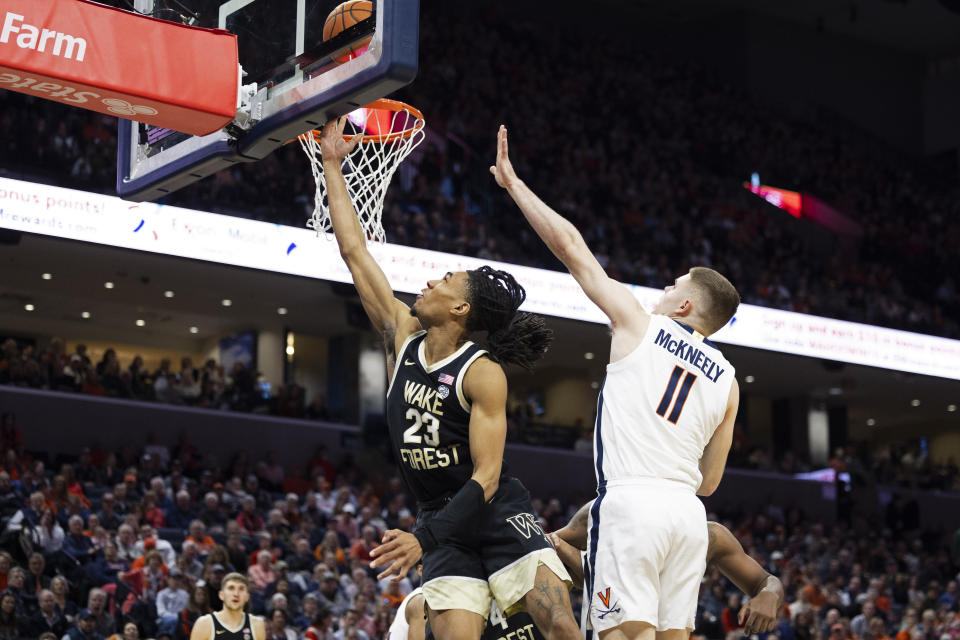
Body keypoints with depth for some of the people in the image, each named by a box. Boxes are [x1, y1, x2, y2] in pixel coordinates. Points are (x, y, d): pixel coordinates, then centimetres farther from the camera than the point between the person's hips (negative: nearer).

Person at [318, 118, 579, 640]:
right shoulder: (403, 337, 3)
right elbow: (354, 251, 5)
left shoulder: (482, 372, -14)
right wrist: (332, 164, 5)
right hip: (443, 522, 5)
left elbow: (485, 479, -19)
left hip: (497, 515, -5)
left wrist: (423, 539, -28)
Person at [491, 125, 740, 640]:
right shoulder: (726, 380, 16)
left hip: (630, 501, -5)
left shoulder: (640, 325, 5)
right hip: (688, 510, 5)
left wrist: (513, 183, 14)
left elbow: (570, 245, 7)